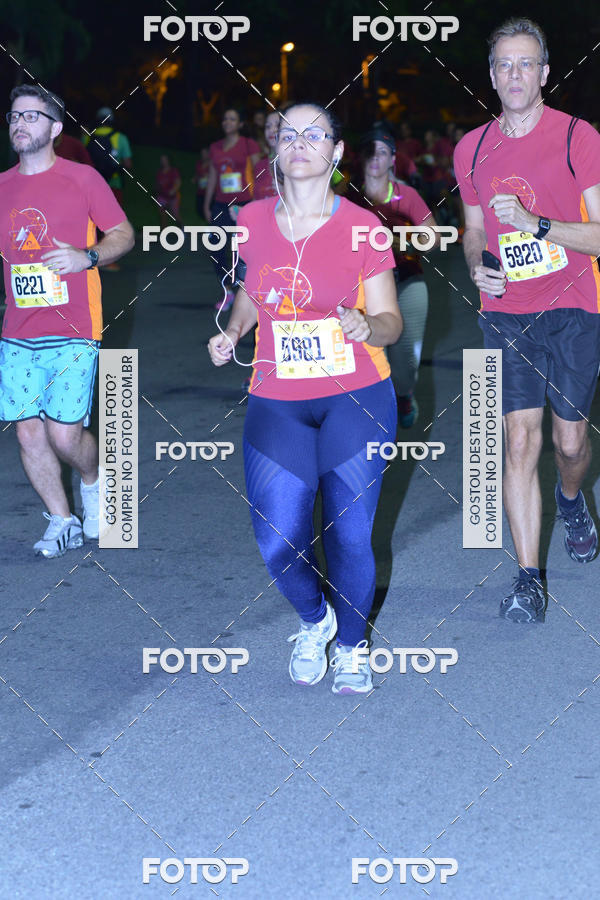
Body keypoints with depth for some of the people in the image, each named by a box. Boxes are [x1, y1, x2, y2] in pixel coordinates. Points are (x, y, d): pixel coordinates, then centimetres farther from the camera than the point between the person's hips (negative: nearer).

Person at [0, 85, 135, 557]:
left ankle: (94, 482, 24)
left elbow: (124, 234, 3)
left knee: (65, 434, -10)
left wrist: (87, 257, -14)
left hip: (73, 334, -4)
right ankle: (62, 522, 18)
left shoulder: (83, 178, 0)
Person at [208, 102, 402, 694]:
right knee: (278, 543, -7)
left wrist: (366, 327, -23)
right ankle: (314, 620, 26)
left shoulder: (362, 227, -5)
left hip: (357, 398, -2)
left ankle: (350, 645, 25)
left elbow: (391, 320, -1)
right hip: (276, 402, 2)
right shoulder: (251, 221, 3)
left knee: (350, 537, -2)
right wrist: (232, 331, 2)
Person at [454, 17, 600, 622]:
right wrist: (477, 266, -1)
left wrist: (535, 224, -21)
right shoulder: (472, 149, 8)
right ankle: (528, 579, -3)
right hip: (504, 312, 2)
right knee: (520, 439, -7)